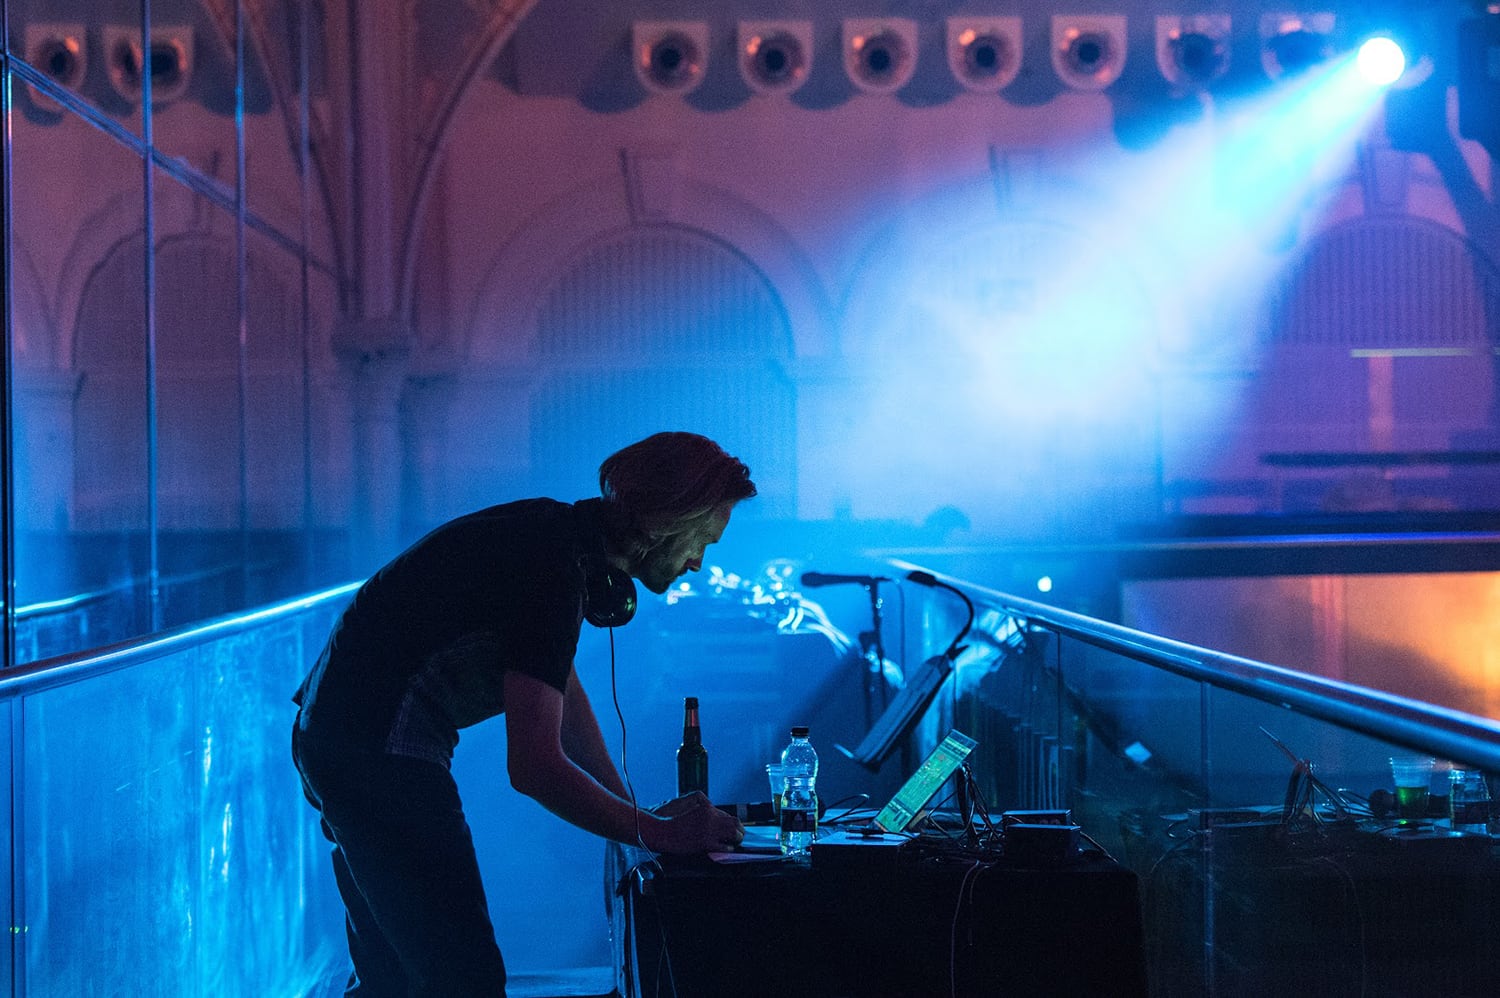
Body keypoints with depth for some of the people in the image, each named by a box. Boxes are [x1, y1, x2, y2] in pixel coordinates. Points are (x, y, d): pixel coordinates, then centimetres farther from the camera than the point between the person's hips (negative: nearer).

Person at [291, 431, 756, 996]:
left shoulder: (561, 534, 7)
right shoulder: (553, 570, -23)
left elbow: (563, 689, 19)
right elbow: (534, 766, -26)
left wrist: (634, 811, 14)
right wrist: (656, 833, -17)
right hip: (378, 752, -11)